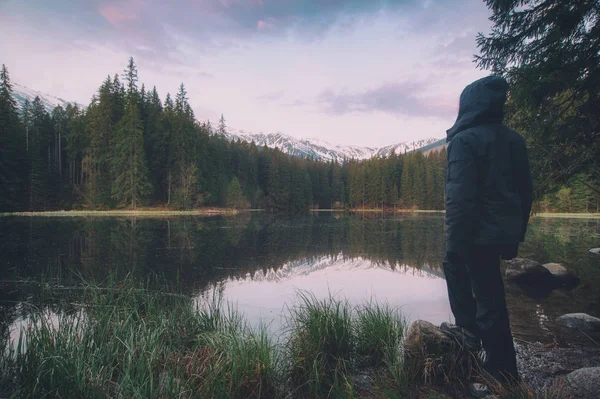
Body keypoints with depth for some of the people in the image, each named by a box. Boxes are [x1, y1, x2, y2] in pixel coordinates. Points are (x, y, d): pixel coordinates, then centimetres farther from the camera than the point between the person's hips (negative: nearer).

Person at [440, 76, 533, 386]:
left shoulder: (464, 140, -13)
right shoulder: (514, 140, 10)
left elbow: (459, 196, -20)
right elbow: (525, 191, 13)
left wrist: (454, 241, -16)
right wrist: (517, 234, 20)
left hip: (477, 232, -8)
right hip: (505, 231, 8)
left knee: (489, 300, 3)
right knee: (454, 266, 27)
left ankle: (503, 372, 17)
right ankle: (469, 329, 31)